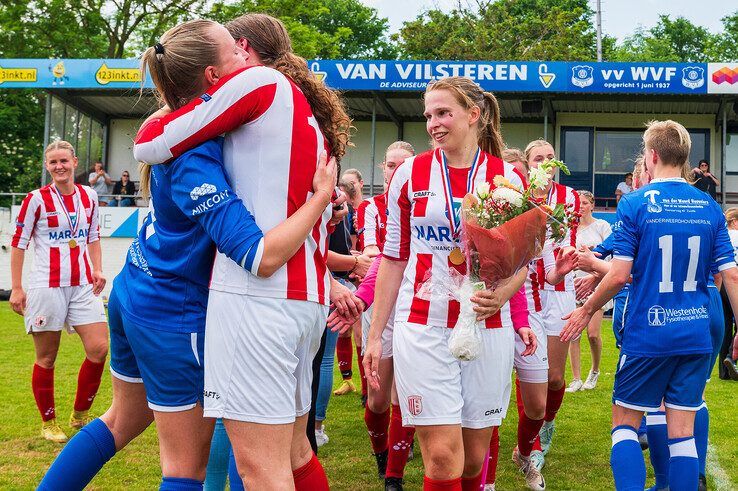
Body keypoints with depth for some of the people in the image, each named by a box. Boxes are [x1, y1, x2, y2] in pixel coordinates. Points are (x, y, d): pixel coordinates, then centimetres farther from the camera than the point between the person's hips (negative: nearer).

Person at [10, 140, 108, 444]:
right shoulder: (36, 199, -4)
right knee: (46, 358, 4)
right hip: (46, 287, -4)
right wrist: (16, 289, -5)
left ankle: (80, 415, 14)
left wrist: (97, 270, 6)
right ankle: (48, 422, 21)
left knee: (99, 349, -5)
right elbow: (18, 244, -2)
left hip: (83, 287, 4)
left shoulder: (88, 196, 9)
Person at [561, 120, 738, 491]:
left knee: (624, 421, 10)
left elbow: (619, 275, -12)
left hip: (647, 335, -4)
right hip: (696, 336, 4)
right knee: (682, 431, 8)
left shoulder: (635, 204, -9)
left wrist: (586, 310, 2)